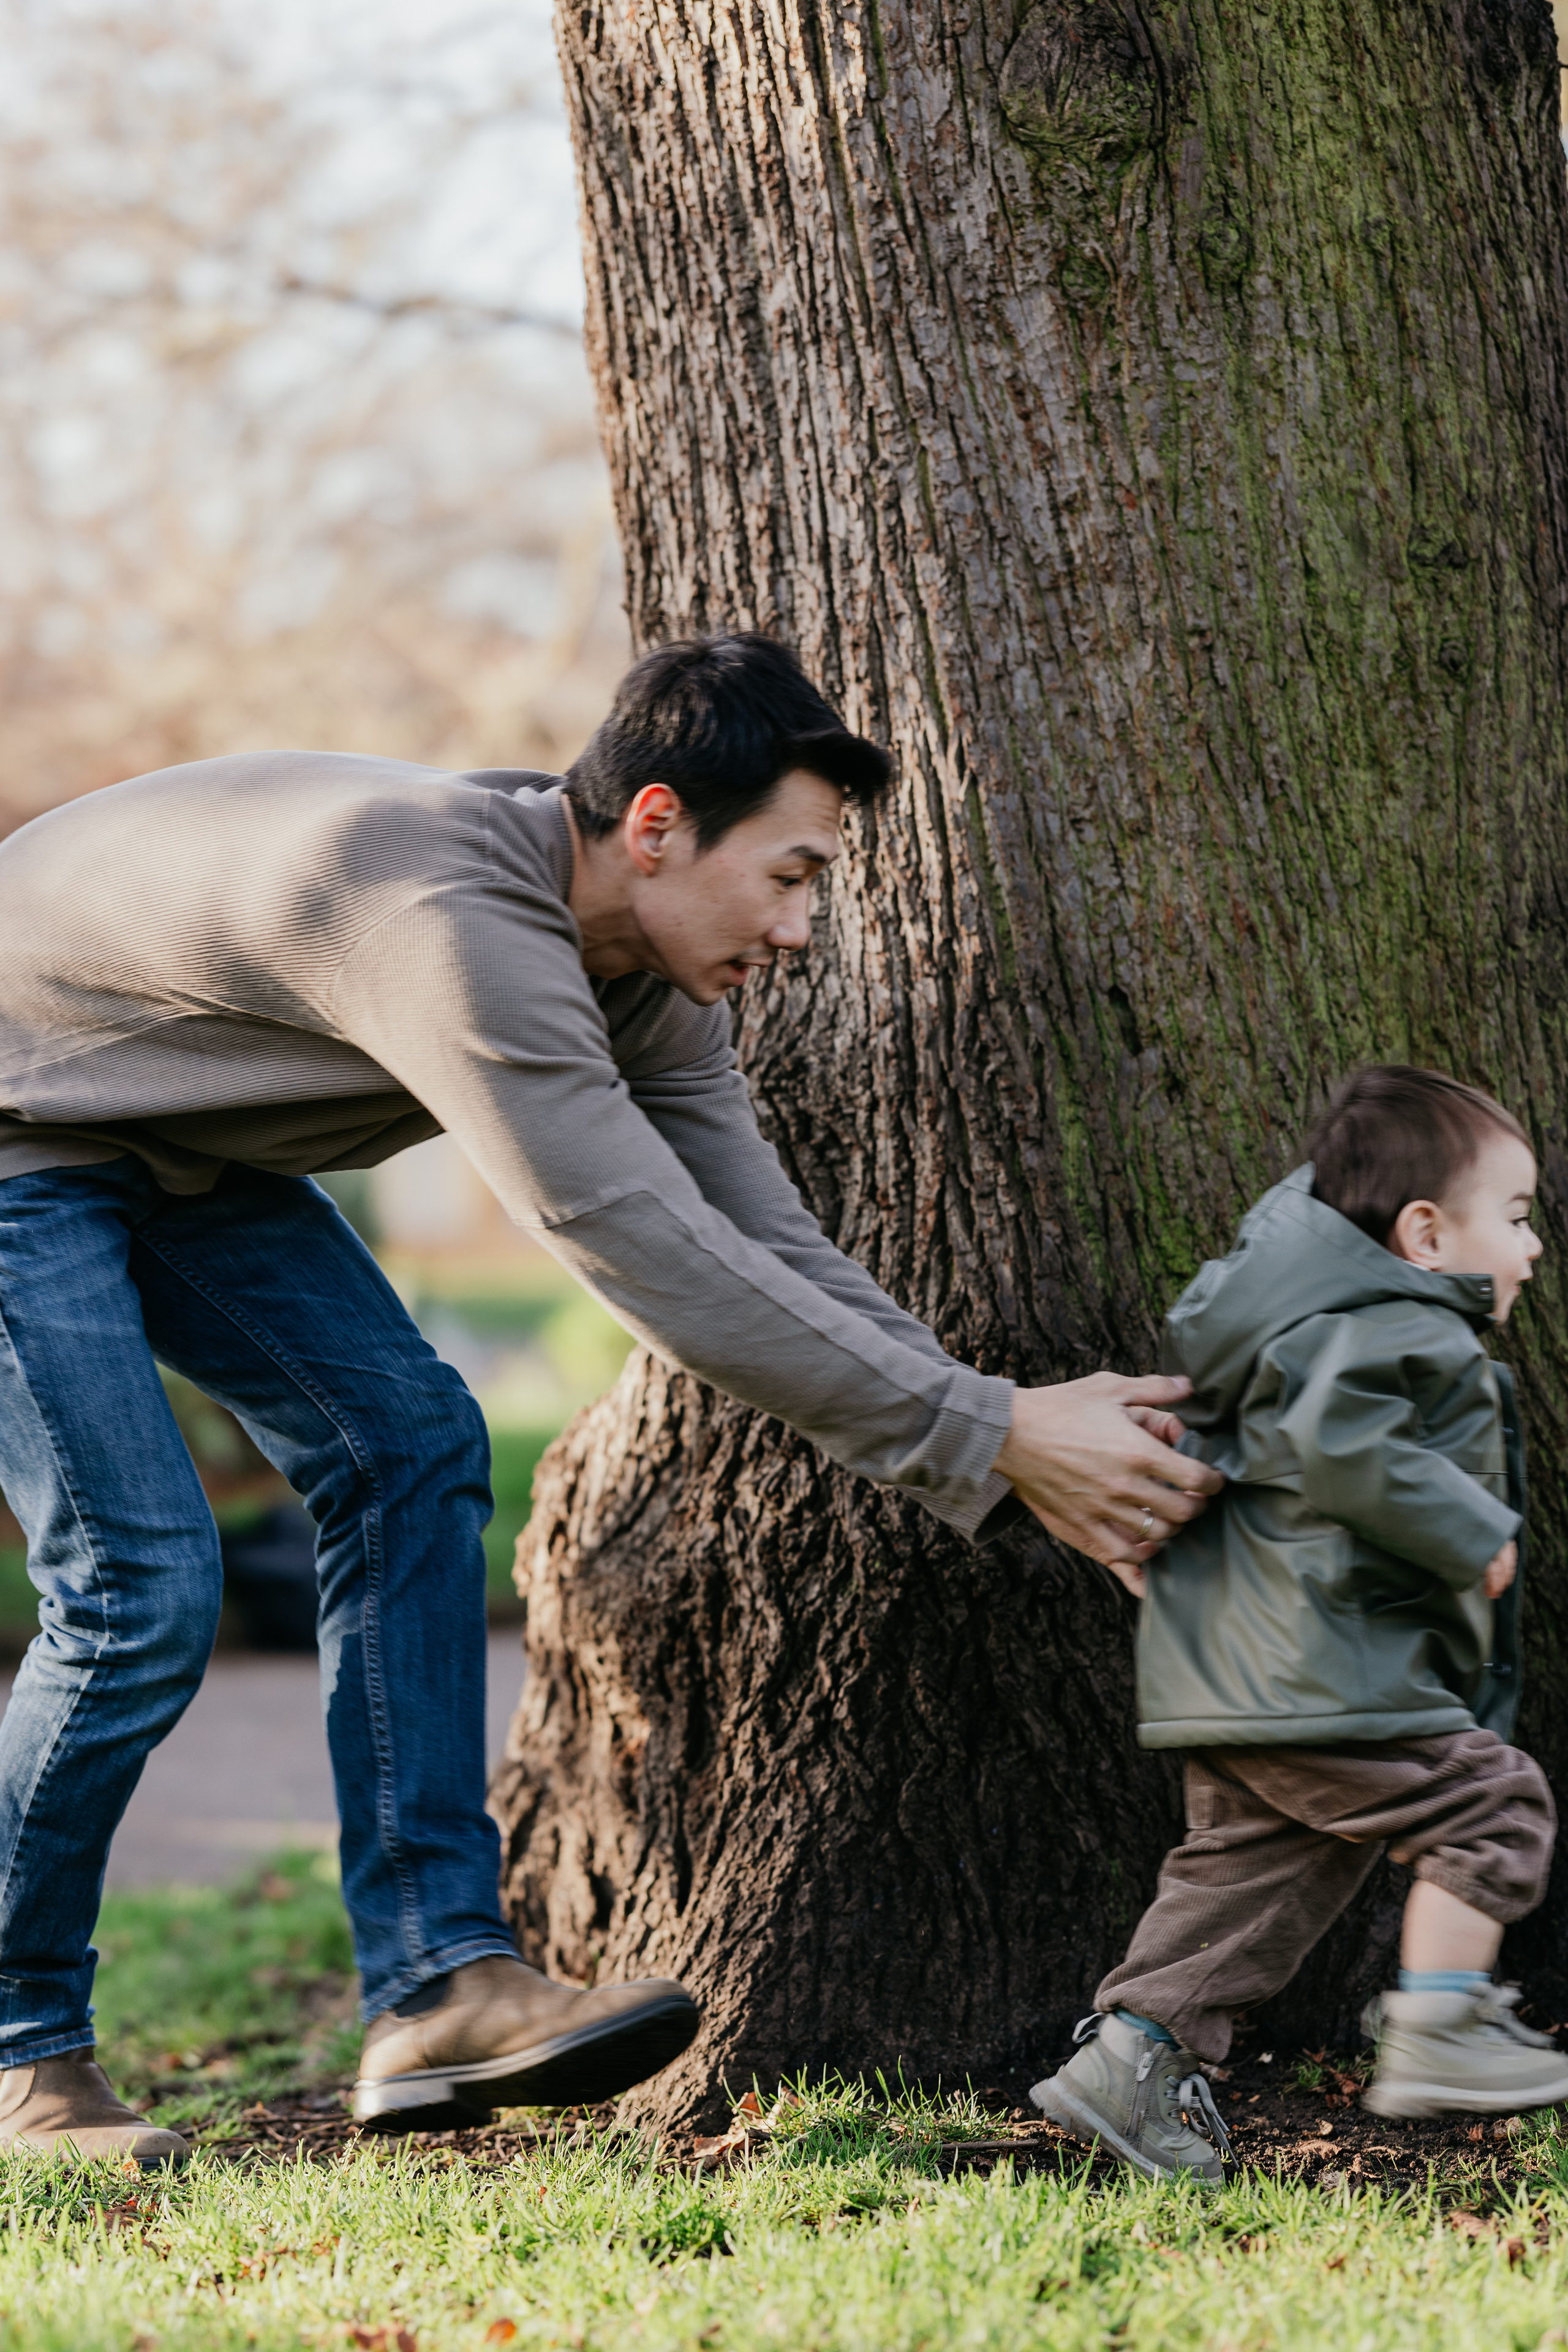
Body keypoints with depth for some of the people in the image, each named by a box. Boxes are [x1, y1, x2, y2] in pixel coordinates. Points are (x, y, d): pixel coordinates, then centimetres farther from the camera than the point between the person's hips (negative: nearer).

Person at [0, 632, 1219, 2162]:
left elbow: (768, 1248, -6)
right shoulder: (450, 926, -36)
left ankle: (436, 1984, -7)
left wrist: (1016, 1461, -17)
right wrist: (993, 1438, -35)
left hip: (178, 1150, 9)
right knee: (142, 1587, -16)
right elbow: (656, 1264, -39)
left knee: (404, 1442, -4)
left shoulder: (643, 972, -6)